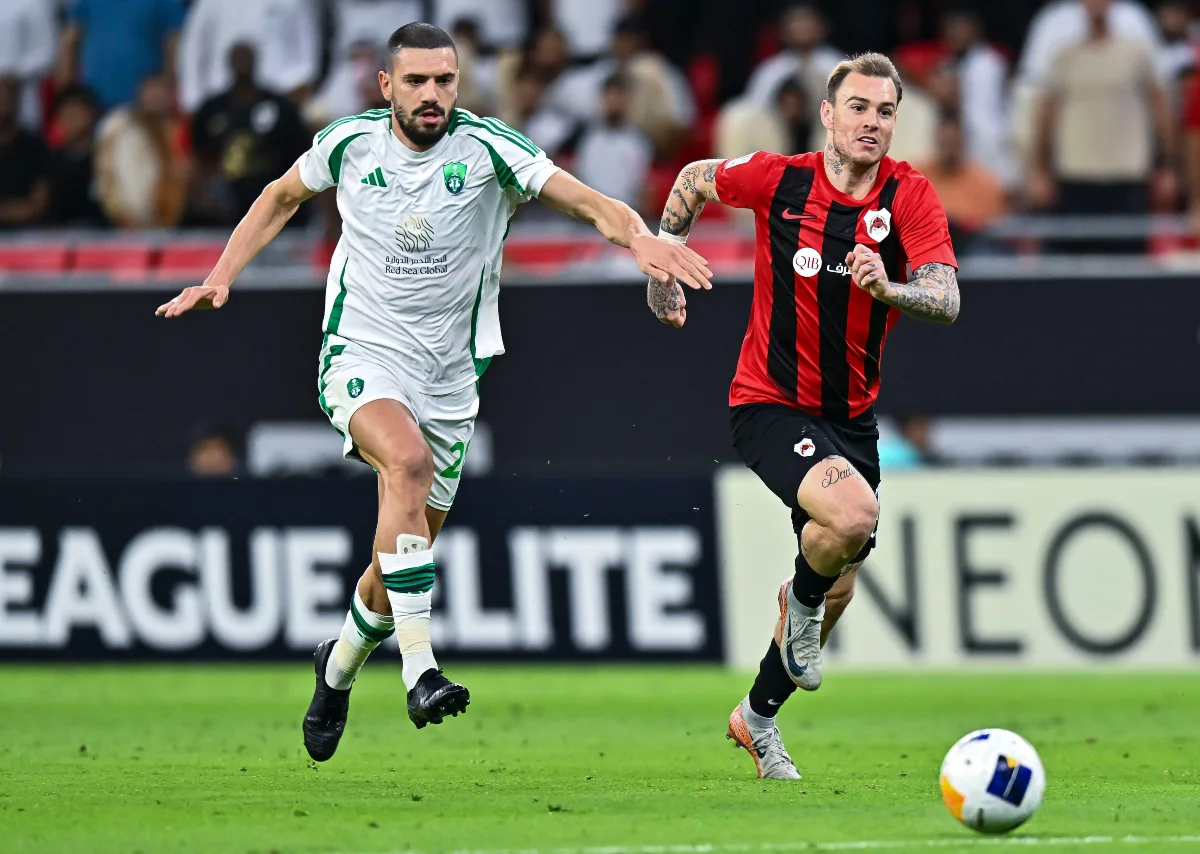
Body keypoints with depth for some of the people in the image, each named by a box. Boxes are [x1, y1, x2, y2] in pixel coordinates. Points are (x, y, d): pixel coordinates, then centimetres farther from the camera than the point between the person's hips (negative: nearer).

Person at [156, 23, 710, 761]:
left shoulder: (487, 149, -9)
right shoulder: (349, 144, -4)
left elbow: (588, 201, -18)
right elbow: (282, 198, 16)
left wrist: (639, 237, -38)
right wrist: (221, 278, 8)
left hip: (449, 374, 2)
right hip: (361, 358, -2)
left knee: (404, 559, 10)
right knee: (408, 459, -34)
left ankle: (340, 664, 43)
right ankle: (420, 669, -38)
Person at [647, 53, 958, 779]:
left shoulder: (912, 197, -9)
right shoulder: (778, 179, -11)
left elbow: (947, 301, -20)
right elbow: (695, 181, 9)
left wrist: (888, 288, -40)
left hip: (852, 413, 4)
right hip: (770, 402, -4)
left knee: (838, 588, 9)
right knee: (853, 513, -31)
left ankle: (759, 716, 31)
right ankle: (801, 601, 2)